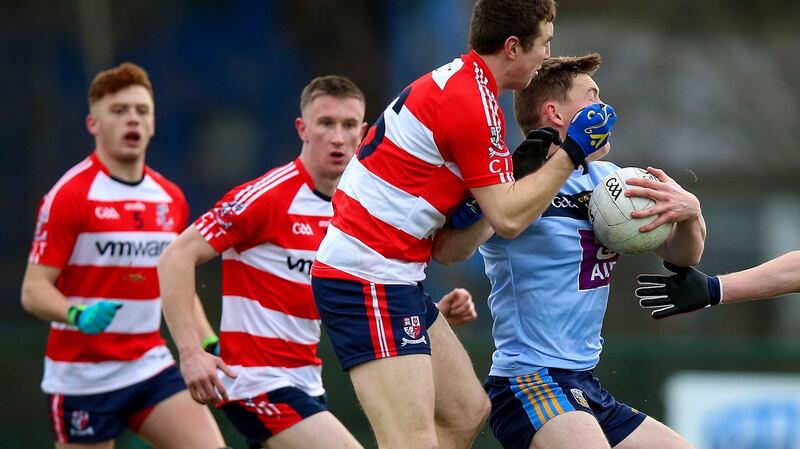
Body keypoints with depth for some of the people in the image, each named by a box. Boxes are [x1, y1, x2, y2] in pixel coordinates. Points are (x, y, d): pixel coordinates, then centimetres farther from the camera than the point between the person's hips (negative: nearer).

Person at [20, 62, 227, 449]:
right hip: (82, 376, -5)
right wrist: (78, 315, -32)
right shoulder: (69, 195, -10)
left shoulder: (170, 199, 9)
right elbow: (34, 290, -13)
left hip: (151, 366, 5)